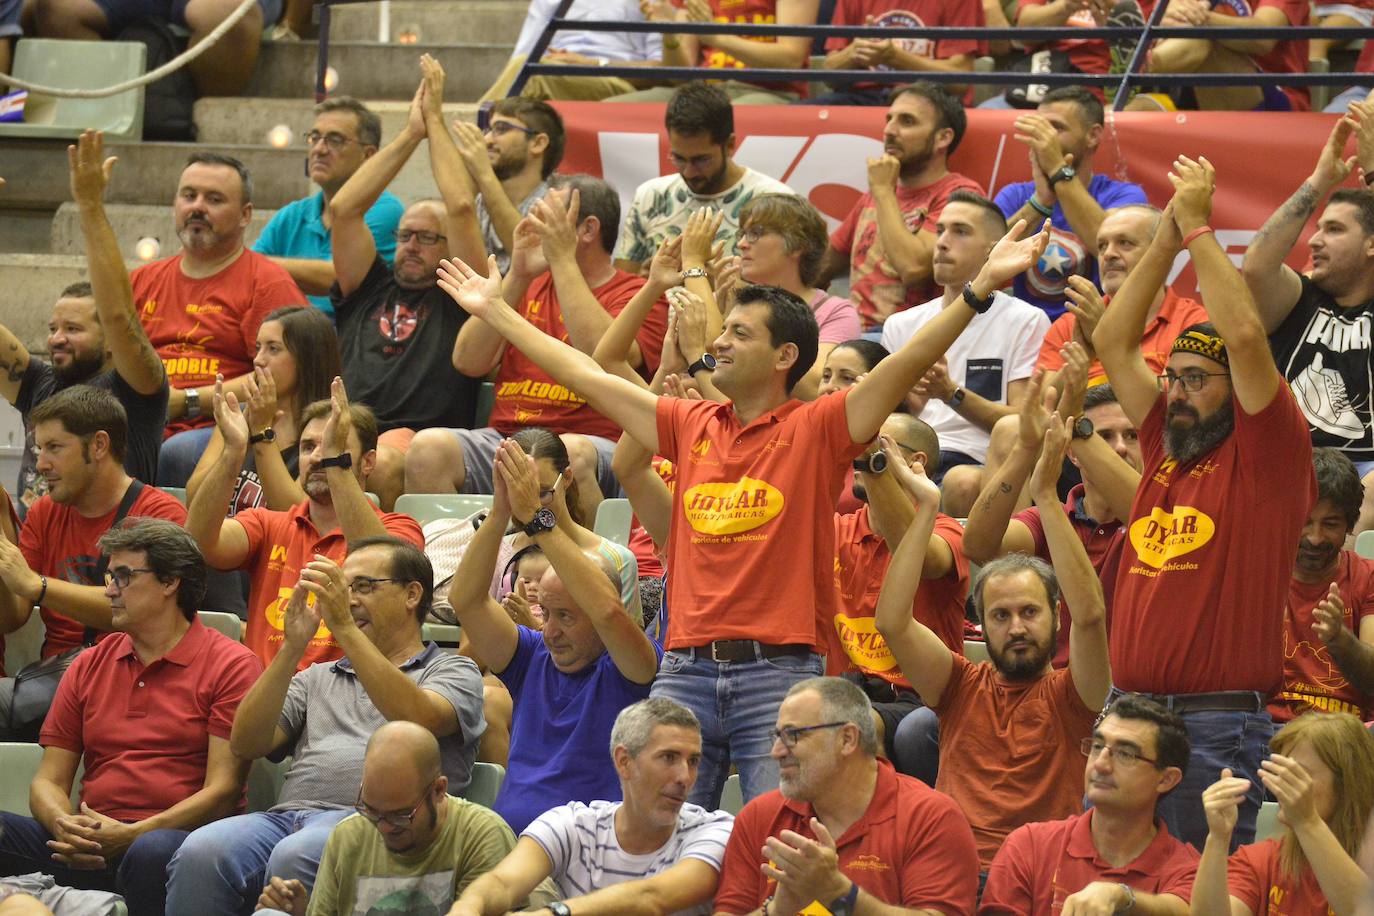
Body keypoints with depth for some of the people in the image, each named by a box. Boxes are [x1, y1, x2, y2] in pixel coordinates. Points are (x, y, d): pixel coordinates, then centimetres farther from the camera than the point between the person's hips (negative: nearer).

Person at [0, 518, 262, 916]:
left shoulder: (230, 665, 5)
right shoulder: (88, 667, 21)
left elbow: (222, 791, -3)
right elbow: (49, 781, 17)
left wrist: (130, 836, -15)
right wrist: (63, 825, -8)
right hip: (86, 848, 4)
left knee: (153, 852, -41)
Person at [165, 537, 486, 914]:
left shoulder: (453, 671, 17)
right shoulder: (317, 679, 32)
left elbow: (419, 720, -8)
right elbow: (245, 744, 16)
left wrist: (344, 627, -9)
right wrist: (292, 648, 6)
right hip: (288, 813, 4)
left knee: (295, 858, -40)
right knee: (200, 853, -30)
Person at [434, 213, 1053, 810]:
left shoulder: (816, 429, 2)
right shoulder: (691, 426, 16)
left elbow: (910, 361, -9)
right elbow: (586, 376, 23)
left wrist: (981, 288, -20)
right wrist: (493, 309, 28)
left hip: (780, 672, -4)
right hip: (687, 670, 5)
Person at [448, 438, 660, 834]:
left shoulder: (629, 674, 2)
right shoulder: (534, 660, 18)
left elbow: (608, 611, -18)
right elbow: (465, 599, 8)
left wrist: (537, 518, -17)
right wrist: (499, 513, -5)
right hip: (507, 843, 5)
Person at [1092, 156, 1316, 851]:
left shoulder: (1268, 455, -2)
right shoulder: (1165, 447, 16)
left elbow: (1245, 334, -14)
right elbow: (1111, 342, 18)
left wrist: (1198, 226, -5)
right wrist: (1166, 238, 11)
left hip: (1219, 722, -6)